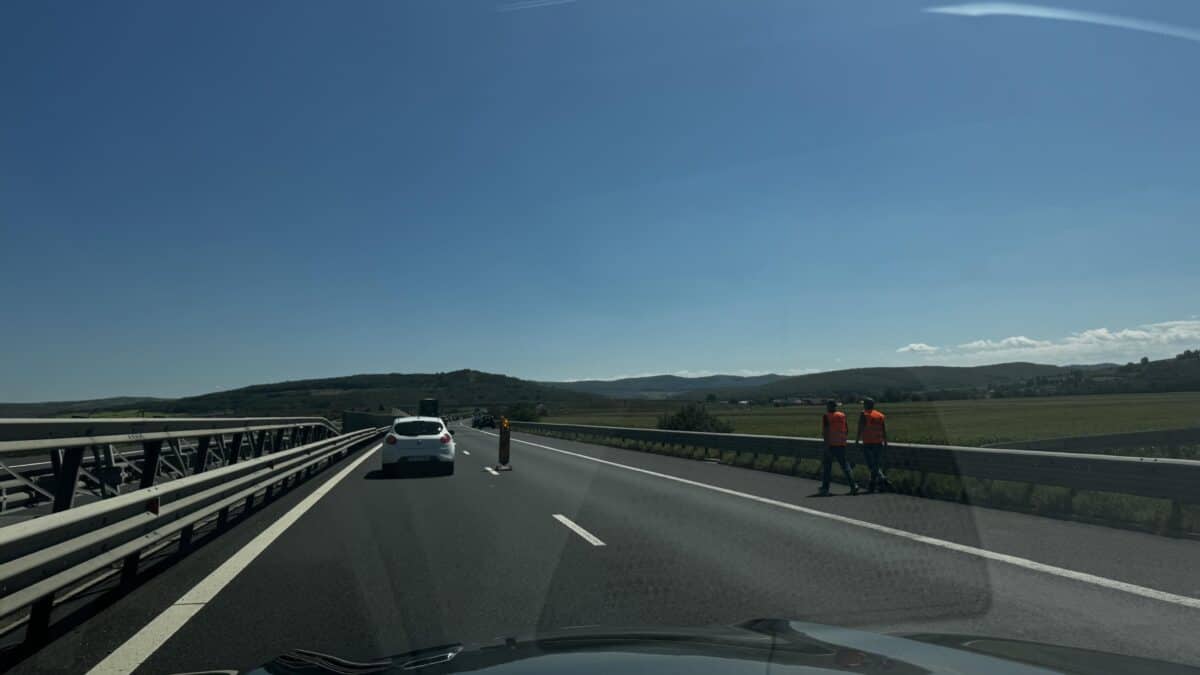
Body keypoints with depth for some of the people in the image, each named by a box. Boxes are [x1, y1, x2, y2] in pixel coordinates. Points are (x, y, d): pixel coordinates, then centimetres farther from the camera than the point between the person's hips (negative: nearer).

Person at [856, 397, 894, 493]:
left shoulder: (863, 415, -3)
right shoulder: (881, 415, 10)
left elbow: (860, 429, -10)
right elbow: (884, 430, 7)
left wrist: (857, 440, -3)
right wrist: (885, 442, 10)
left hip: (867, 443, -5)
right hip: (879, 443, 5)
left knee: (872, 465, -5)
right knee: (877, 464, 12)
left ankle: (883, 479, -23)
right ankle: (872, 485, 15)